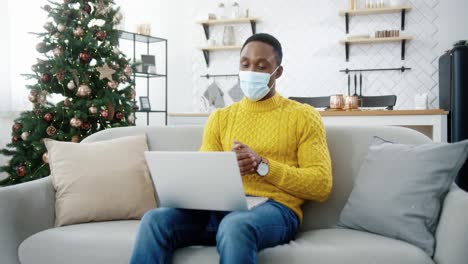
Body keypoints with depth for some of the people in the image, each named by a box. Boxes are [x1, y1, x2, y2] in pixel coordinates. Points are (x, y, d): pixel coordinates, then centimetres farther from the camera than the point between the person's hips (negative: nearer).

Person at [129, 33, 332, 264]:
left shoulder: (303, 116, 8)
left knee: (236, 225, -38)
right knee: (155, 220, -24)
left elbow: (321, 185, -1)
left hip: (275, 208, -3)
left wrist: (262, 165, -12)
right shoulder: (220, 118, 19)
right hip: (223, 207, 4)